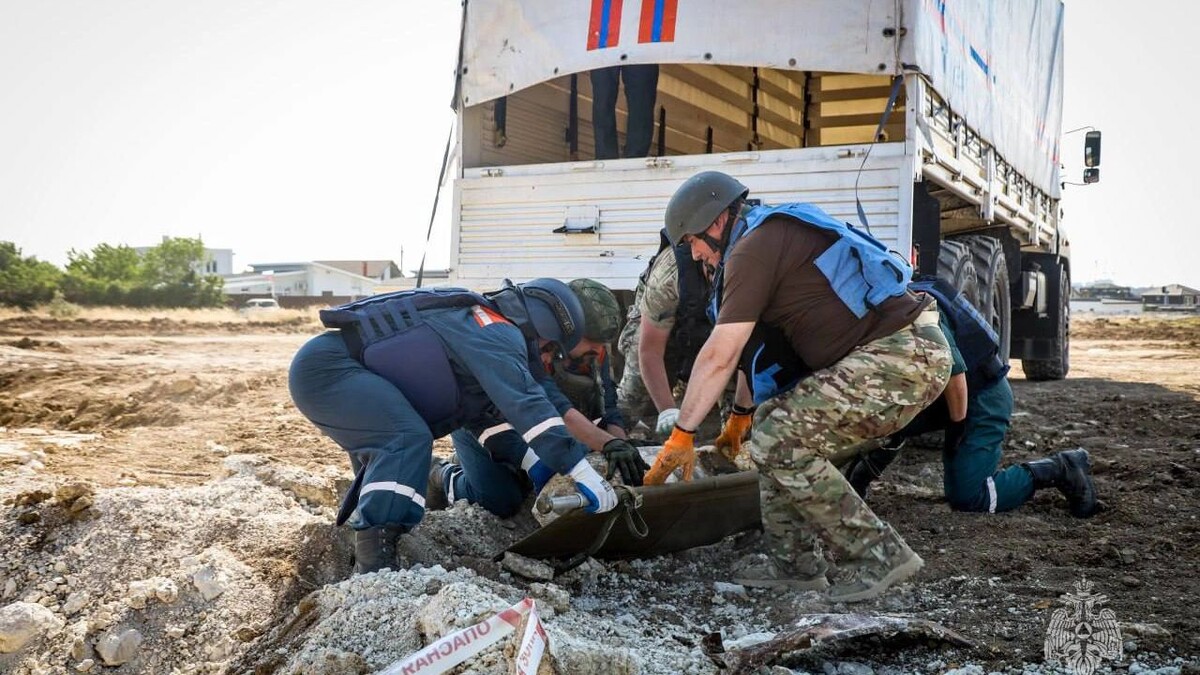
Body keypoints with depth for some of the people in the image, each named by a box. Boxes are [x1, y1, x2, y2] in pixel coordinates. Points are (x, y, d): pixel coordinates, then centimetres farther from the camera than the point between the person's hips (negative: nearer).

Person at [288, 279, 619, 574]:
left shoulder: (479, 331, 20)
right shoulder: (497, 332, -12)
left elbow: (486, 413, 22)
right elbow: (524, 401, -24)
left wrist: (537, 466, 12)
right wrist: (581, 470, -27)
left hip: (325, 367, 11)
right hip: (325, 365, -11)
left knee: (385, 453, 23)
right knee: (407, 439, -24)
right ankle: (373, 572, -29)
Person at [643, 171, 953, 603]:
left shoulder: (753, 247, -10)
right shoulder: (778, 235, 21)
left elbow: (719, 356, -12)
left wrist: (682, 433, -5)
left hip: (901, 356, -10)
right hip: (905, 354, 10)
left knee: (778, 442, -13)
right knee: (774, 419, 13)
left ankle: (878, 555, -3)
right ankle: (794, 562, 16)